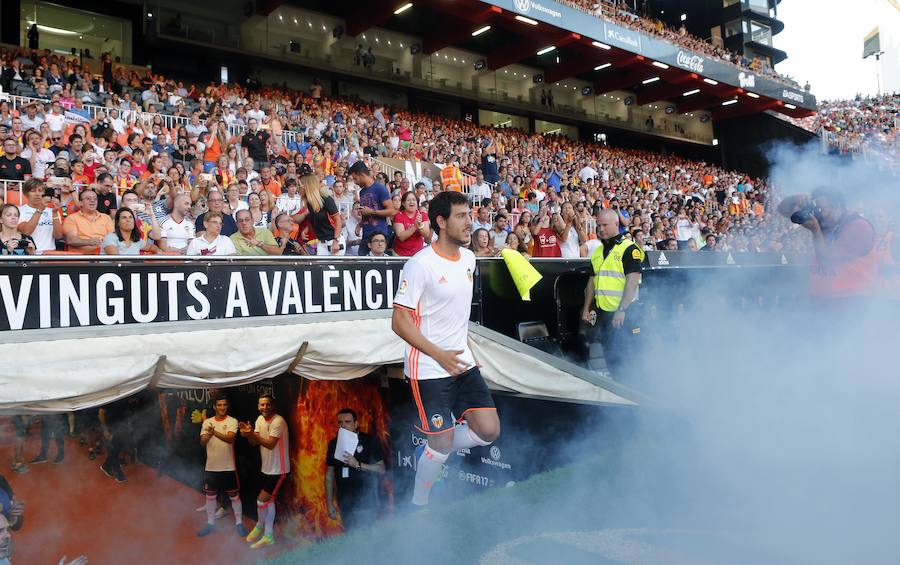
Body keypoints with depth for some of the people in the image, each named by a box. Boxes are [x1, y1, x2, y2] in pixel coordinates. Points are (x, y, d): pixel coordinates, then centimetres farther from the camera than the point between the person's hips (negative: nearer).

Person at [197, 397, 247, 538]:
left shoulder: (232, 421, -6)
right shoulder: (207, 422, 4)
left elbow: (230, 438, -22)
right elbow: (202, 442, -7)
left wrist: (214, 432, -35)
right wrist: (208, 434, -29)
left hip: (228, 467, -3)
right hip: (211, 467, 3)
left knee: (234, 496, 5)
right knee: (210, 496, 14)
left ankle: (239, 523, 17)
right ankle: (210, 523, 29)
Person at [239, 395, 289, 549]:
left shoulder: (278, 421, -22)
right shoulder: (260, 419, 4)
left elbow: (270, 444, -26)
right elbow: (254, 442, 3)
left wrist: (253, 434, -30)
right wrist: (248, 434, -17)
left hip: (277, 469, -8)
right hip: (266, 467, 8)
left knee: (261, 501, -3)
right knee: (269, 501, 17)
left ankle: (260, 525, 26)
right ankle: (268, 536, 29)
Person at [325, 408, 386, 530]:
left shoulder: (370, 441, -5)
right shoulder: (334, 444, 5)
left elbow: (381, 470, -8)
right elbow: (329, 474, 9)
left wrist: (357, 464, -20)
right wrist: (330, 504, 7)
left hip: (367, 504, -3)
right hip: (345, 505, 3)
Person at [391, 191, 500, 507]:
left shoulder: (468, 258, 8)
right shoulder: (421, 264, -16)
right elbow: (399, 321, -17)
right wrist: (440, 355, -23)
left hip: (463, 362, 7)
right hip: (429, 369, -7)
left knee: (489, 431, 1)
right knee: (442, 443, -2)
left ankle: (432, 453, 25)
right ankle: (418, 505, 23)